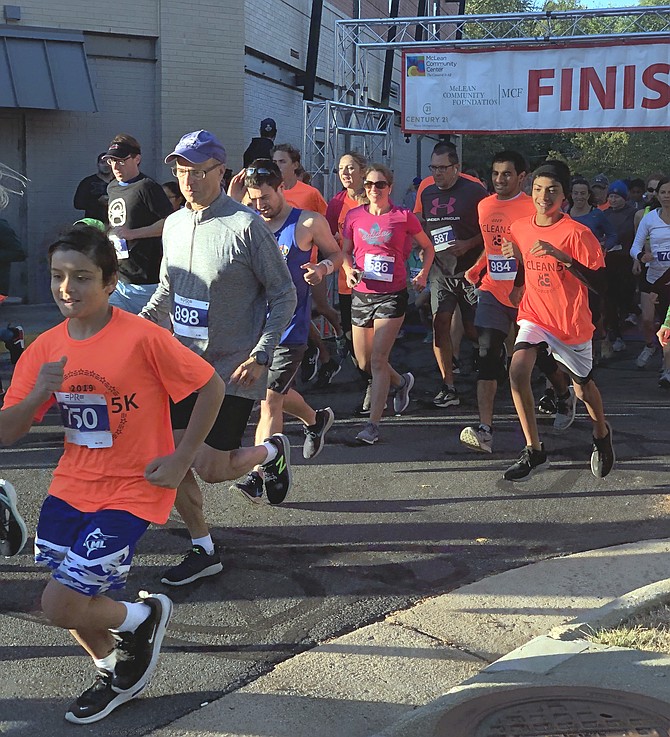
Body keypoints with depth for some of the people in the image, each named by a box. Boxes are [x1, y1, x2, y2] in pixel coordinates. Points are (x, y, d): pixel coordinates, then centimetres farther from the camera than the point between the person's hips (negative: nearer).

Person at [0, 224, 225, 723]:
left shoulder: (142, 337, -19)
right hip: (72, 486, 6)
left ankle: (143, 616, 20)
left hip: (132, 490, -6)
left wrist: (181, 459, -12)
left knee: (61, 606, -10)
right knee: (70, 600, 13)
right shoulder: (45, 349, -2)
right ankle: (119, 677, 40)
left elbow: (211, 386, -11)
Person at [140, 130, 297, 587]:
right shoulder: (175, 224, 7)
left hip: (232, 370, -6)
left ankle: (272, 451, 27)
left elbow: (284, 295, -10)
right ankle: (203, 550, 23)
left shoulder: (246, 225, -13)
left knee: (212, 470, -3)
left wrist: (260, 356, -18)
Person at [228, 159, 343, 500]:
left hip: (289, 326, -5)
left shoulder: (308, 223, -4)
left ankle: (257, 475, -7)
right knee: (273, 391, 21)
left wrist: (323, 268, -15)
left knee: (270, 399, -9)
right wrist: (232, 202, -12)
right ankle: (315, 420, 50)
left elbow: (336, 254, 8)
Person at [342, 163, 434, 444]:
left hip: (392, 295, -4)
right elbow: (345, 251, 14)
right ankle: (401, 382, 42)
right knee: (363, 362, 11)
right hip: (362, 294, 4)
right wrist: (349, 271, -6)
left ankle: (373, 424, -7)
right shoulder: (354, 216, 4)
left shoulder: (403, 217, -2)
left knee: (378, 360, -12)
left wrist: (423, 274, -3)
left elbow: (428, 247, 11)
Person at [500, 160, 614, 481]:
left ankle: (602, 435, 47)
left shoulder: (577, 233, -15)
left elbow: (599, 282, -20)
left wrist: (562, 257, -30)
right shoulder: (520, 228, 2)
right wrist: (514, 259, -6)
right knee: (517, 371, -21)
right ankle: (534, 450, -9)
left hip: (571, 322, -3)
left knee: (583, 385, 14)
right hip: (534, 316, 3)